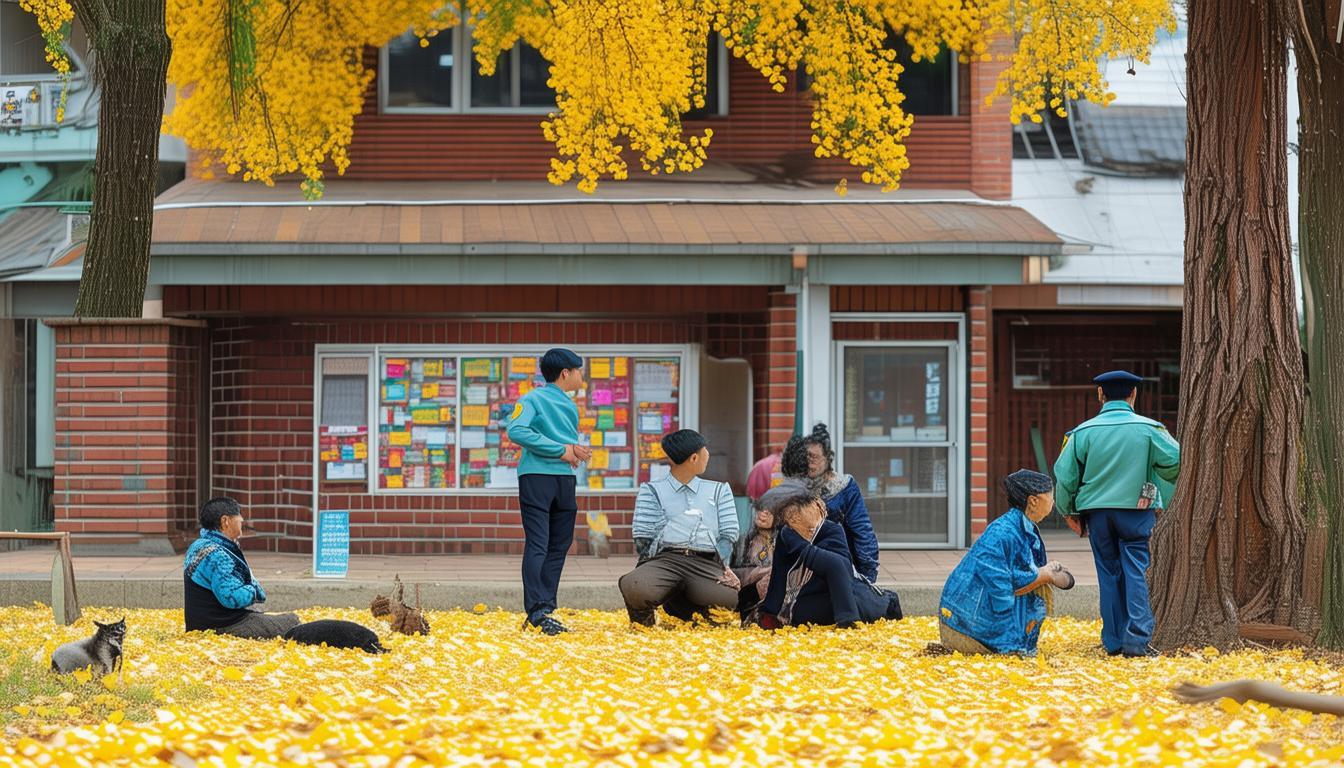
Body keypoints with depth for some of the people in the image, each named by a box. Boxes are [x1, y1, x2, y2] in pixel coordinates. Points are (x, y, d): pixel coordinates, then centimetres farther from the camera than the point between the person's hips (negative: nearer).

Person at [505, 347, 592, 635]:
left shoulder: (570, 406, 13)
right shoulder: (533, 400, 0)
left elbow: (570, 439, 15)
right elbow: (516, 430, -11)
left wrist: (576, 449, -5)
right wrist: (561, 450, -13)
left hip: (565, 480, 5)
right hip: (536, 477, -5)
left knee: (559, 547, 3)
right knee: (537, 546, -7)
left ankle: (546, 608, 4)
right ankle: (537, 611, -13)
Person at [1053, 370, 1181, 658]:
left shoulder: (1084, 431, -1)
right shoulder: (1148, 429, -4)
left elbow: (1064, 474, 0)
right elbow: (1177, 461, -2)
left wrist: (1067, 511, 15)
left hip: (1096, 511, 2)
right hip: (1137, 510, -2)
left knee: (1109, 574, 9)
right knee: (1135, 572, -1)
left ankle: (1114, 642, 9)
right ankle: (1137, 639, -13)